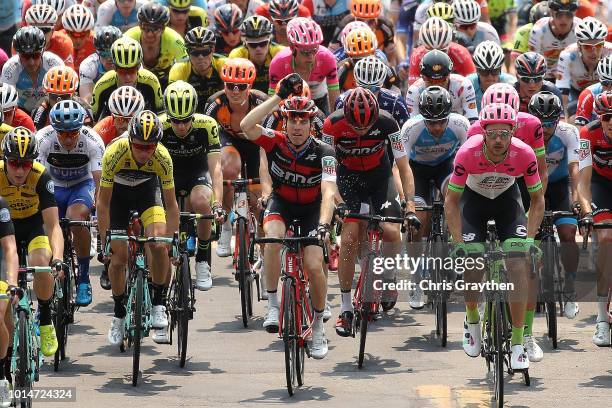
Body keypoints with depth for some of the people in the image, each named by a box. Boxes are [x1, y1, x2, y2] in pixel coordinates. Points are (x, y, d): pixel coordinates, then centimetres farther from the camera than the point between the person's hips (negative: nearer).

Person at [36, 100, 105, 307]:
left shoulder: (92, 141, -27)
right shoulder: (43, 139, -26)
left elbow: (100, 181, -30)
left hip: (82, 185, -2)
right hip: (52, 186, 2)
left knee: (76, 220, -30)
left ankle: (83, 279, -15)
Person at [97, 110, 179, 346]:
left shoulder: (162, 158, -32)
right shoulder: (115, 153, -36)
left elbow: (170, 204, -21)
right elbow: (103, 202, -26)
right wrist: (105, 240, -27)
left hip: (148, 188, 0)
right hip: (117, 191, 0)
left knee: (159, 245, -23)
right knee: (118, 258, -5)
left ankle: (158, 304, -3)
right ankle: (119, 315, 16)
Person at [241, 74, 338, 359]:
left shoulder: (323, 152, -24)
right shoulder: (276, 142, -20)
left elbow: (328, 192, -35)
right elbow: (246, 126, -38)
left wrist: (324, 224, -52)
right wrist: (279, 97, -39)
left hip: (311, 209, -1)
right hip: (280, 203, 1)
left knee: (313, 265, -17)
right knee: (274, 238, -33)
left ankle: (318, 325, 8)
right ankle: (273, 305, -22)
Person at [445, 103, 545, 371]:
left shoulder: (524, 154, -29)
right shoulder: (468, 153, -33)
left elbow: (537, 199, -14)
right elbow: (451, 201, -20)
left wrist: (530, 238, -23)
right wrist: (457, 243, -27)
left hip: (507, 198, 1)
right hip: (474, 198, 0)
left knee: (518, 265, -17)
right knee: (472, 265, -16)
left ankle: (518, 344, -11)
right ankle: (472, 320, 16)